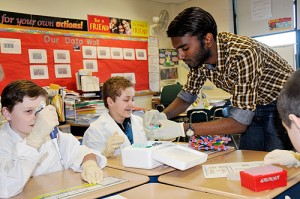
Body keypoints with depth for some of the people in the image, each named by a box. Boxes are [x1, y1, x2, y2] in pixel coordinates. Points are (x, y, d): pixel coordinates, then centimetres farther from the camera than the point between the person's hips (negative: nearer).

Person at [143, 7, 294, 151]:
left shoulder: (242, 54, -36)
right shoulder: (199, 56, -14)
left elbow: (239, 122, -37)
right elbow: (188, 95, -1)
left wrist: (181, 129, -43)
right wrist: (163, 115, -22)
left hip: (281, 104, -6)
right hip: (252, 106, 6)